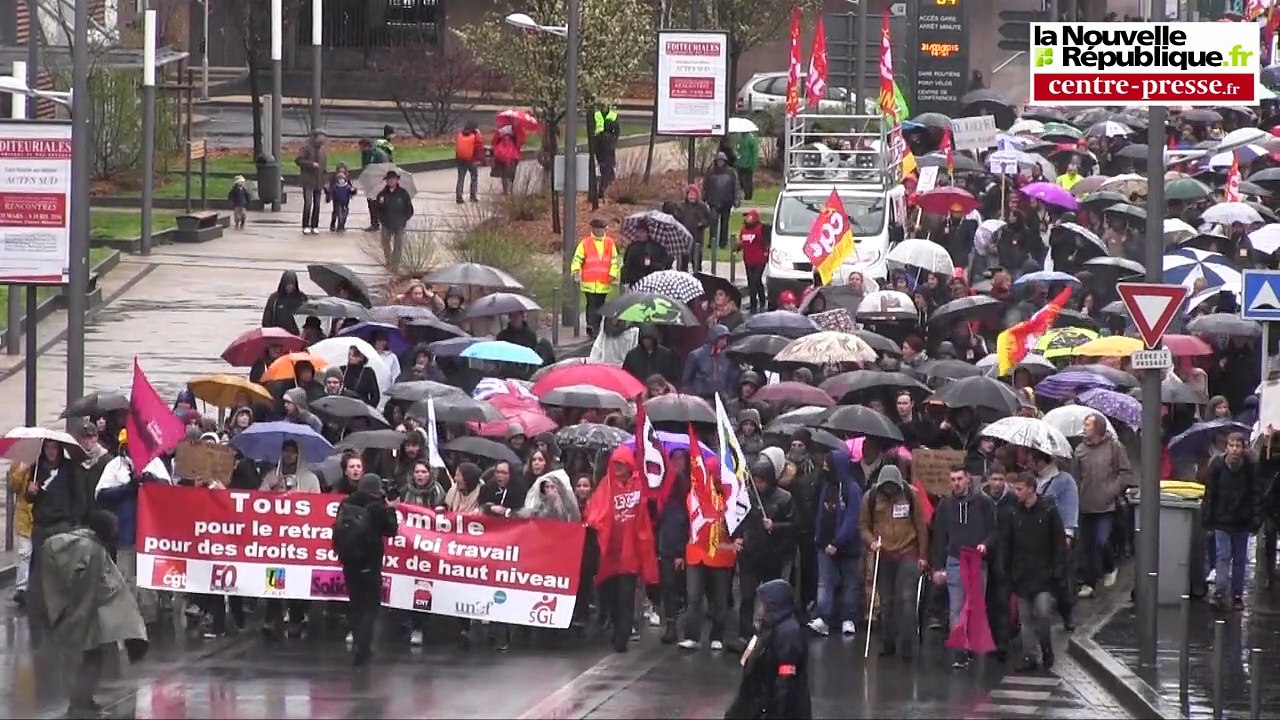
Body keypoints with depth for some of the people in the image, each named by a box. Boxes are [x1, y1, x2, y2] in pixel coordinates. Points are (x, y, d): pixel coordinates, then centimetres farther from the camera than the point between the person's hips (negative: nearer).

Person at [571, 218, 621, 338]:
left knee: (600, 306, 10)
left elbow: (614, 260, 9)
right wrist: (576, 270, -16)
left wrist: (613, 274, -1)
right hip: (589, 282, -3)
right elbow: (577, 258, -1)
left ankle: (596, 329, 19)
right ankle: (592, 329, -11)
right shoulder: (585, 242, 0)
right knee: (592, 305, -9)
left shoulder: (610, 243, 7)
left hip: (604, 283, 3)